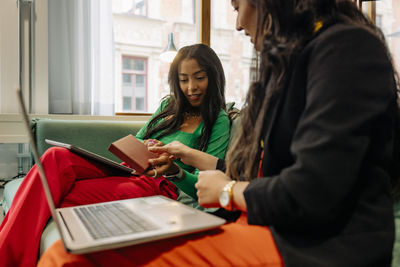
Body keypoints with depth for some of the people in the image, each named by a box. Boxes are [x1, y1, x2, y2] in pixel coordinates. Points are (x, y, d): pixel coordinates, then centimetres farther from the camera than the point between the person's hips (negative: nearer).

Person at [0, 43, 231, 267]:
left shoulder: (219, 121, 0)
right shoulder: (169, 105, 17)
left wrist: (174, 170, -30)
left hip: (160, 185, -6)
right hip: (129, 171, 6)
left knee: (64, 198, -28)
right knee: (56, 157, -22)